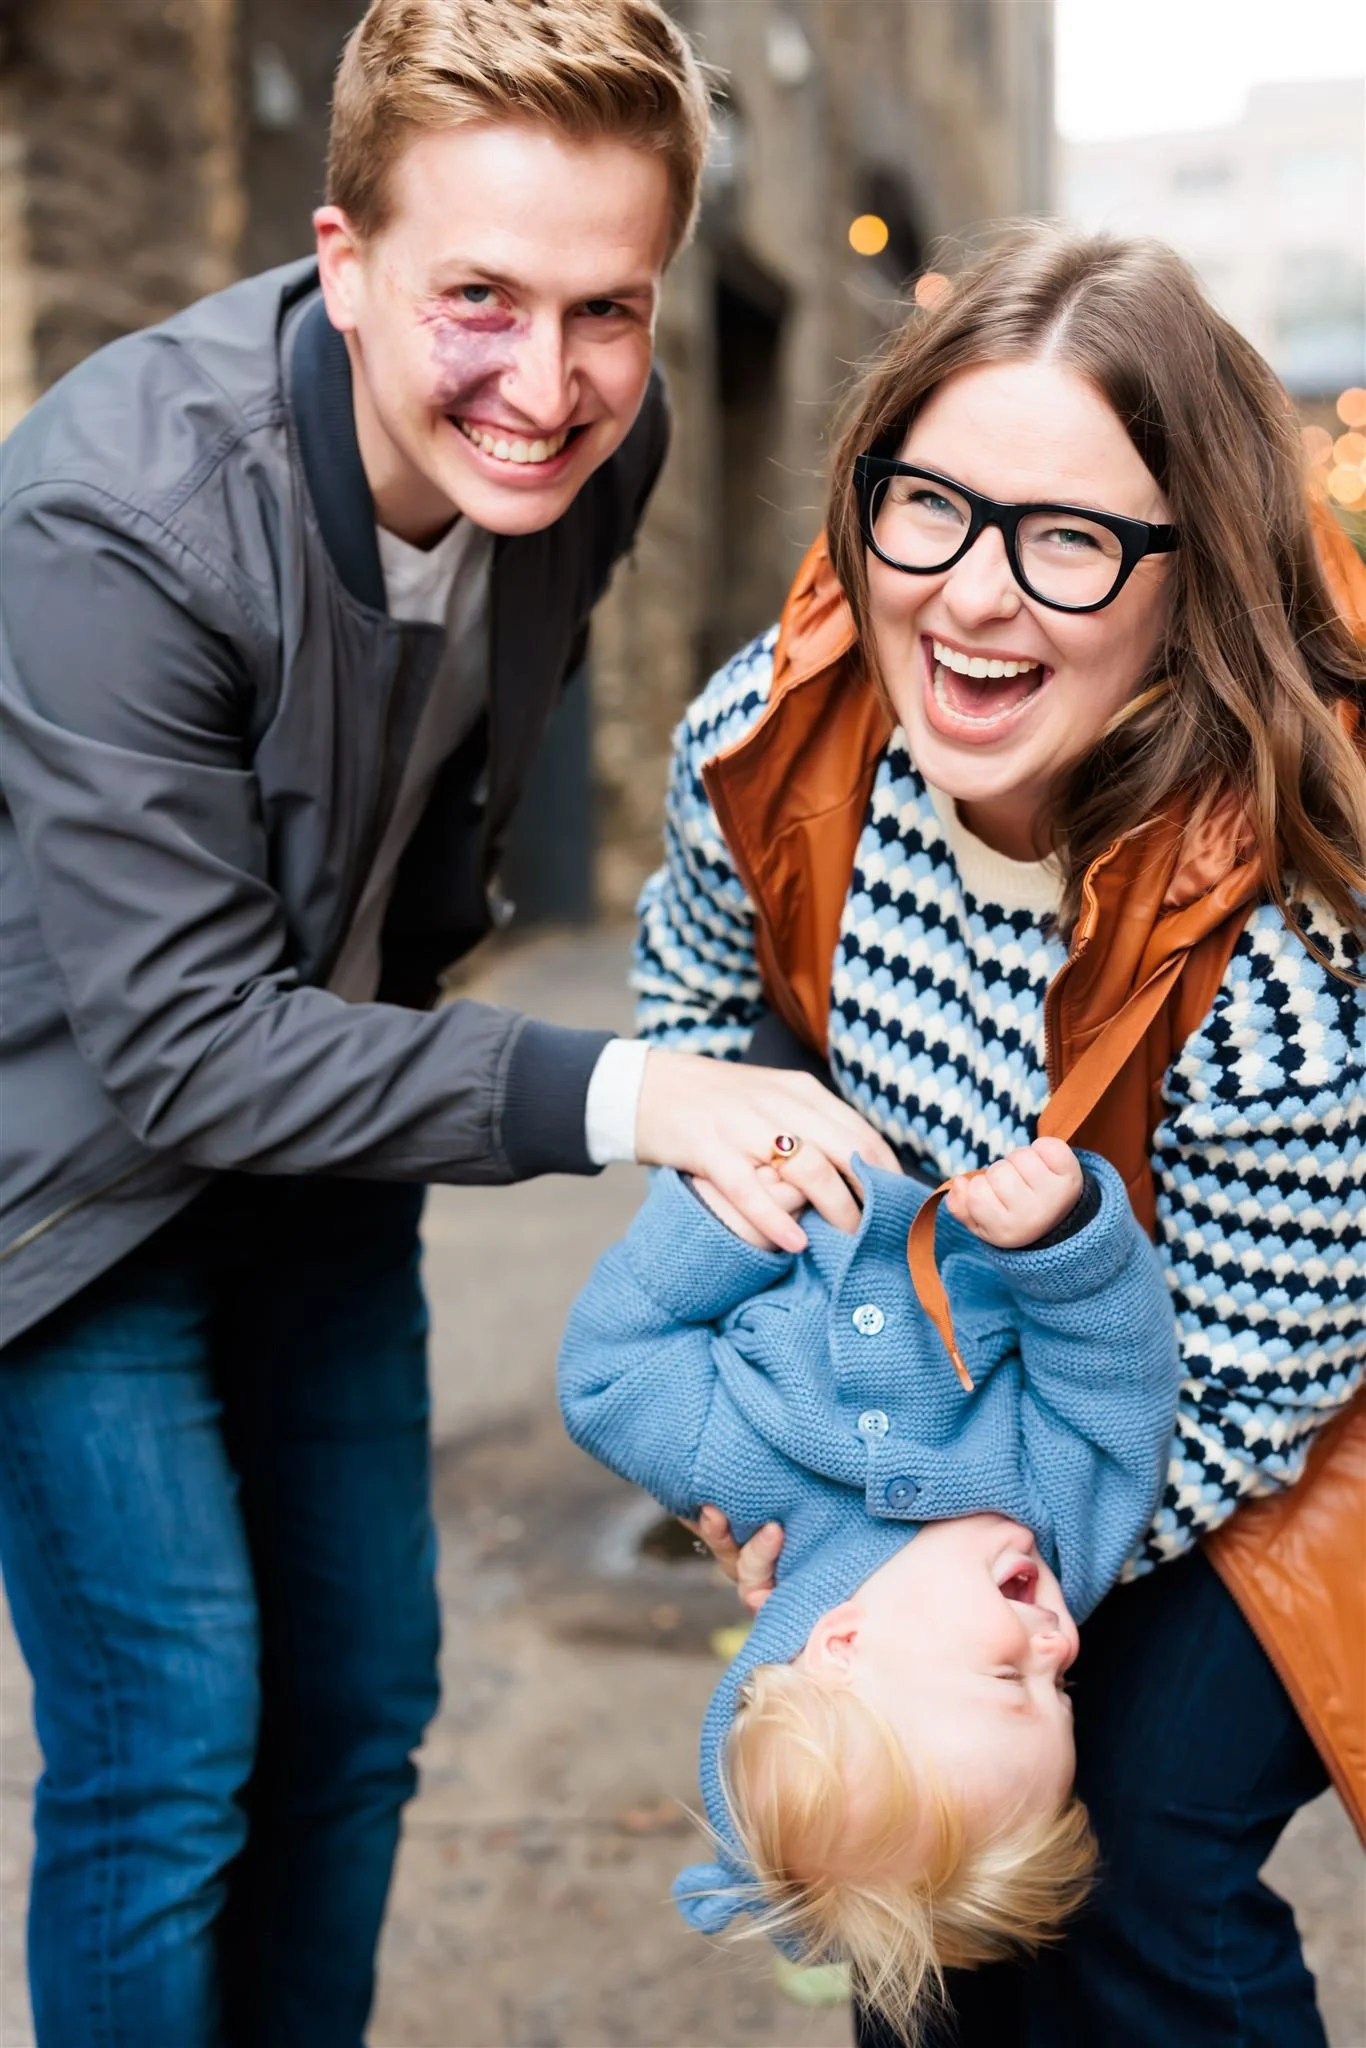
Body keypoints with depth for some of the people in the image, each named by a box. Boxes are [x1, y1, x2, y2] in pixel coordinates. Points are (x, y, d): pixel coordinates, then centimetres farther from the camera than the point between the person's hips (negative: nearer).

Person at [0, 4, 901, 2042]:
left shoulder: (593, 448, -12)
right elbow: (178, 1045, -30)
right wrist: (610, 1095, -37)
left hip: (317, 1115, 6)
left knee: (363, 1703, 12)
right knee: (172, 1740, -5)